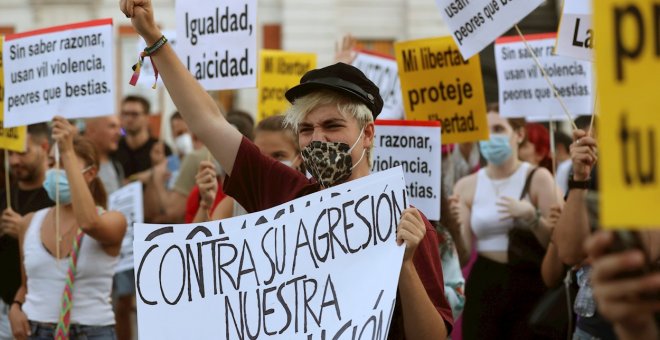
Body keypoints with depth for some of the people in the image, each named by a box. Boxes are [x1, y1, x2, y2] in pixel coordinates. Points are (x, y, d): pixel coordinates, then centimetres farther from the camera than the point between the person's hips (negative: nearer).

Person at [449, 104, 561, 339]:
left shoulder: (537, 178, -1)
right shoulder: (466, 186, 6)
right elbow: (464, 256, 4)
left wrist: (530, 217, -19)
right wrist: (455, 225, -14)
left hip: (529, 287, -2)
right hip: (483, 287, 2)